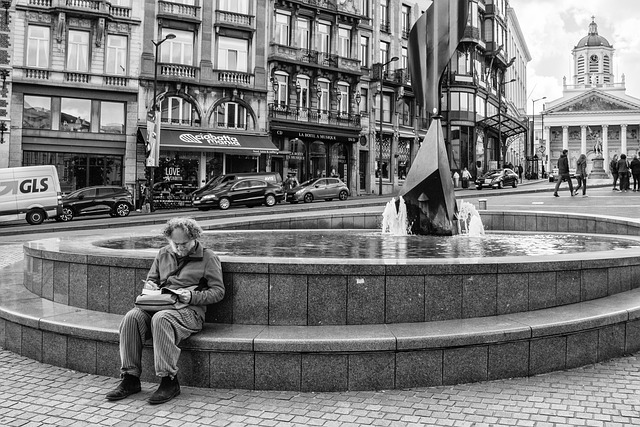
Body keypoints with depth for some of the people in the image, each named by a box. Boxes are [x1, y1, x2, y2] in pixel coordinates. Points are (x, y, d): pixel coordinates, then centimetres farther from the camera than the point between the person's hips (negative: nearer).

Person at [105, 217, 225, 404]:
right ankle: (130, 378, -19)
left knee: (160, 319, -37)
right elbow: (151, 278, 30)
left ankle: (169, 381, -32)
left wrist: (193, 296, -15)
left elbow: (218, 291, 0)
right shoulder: (164, 254, 20)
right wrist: (150, 285, 5)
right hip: (158, 305, 5)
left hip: (190, 310, -5)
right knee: (132, 317, -25)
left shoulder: (208, 257, 4)